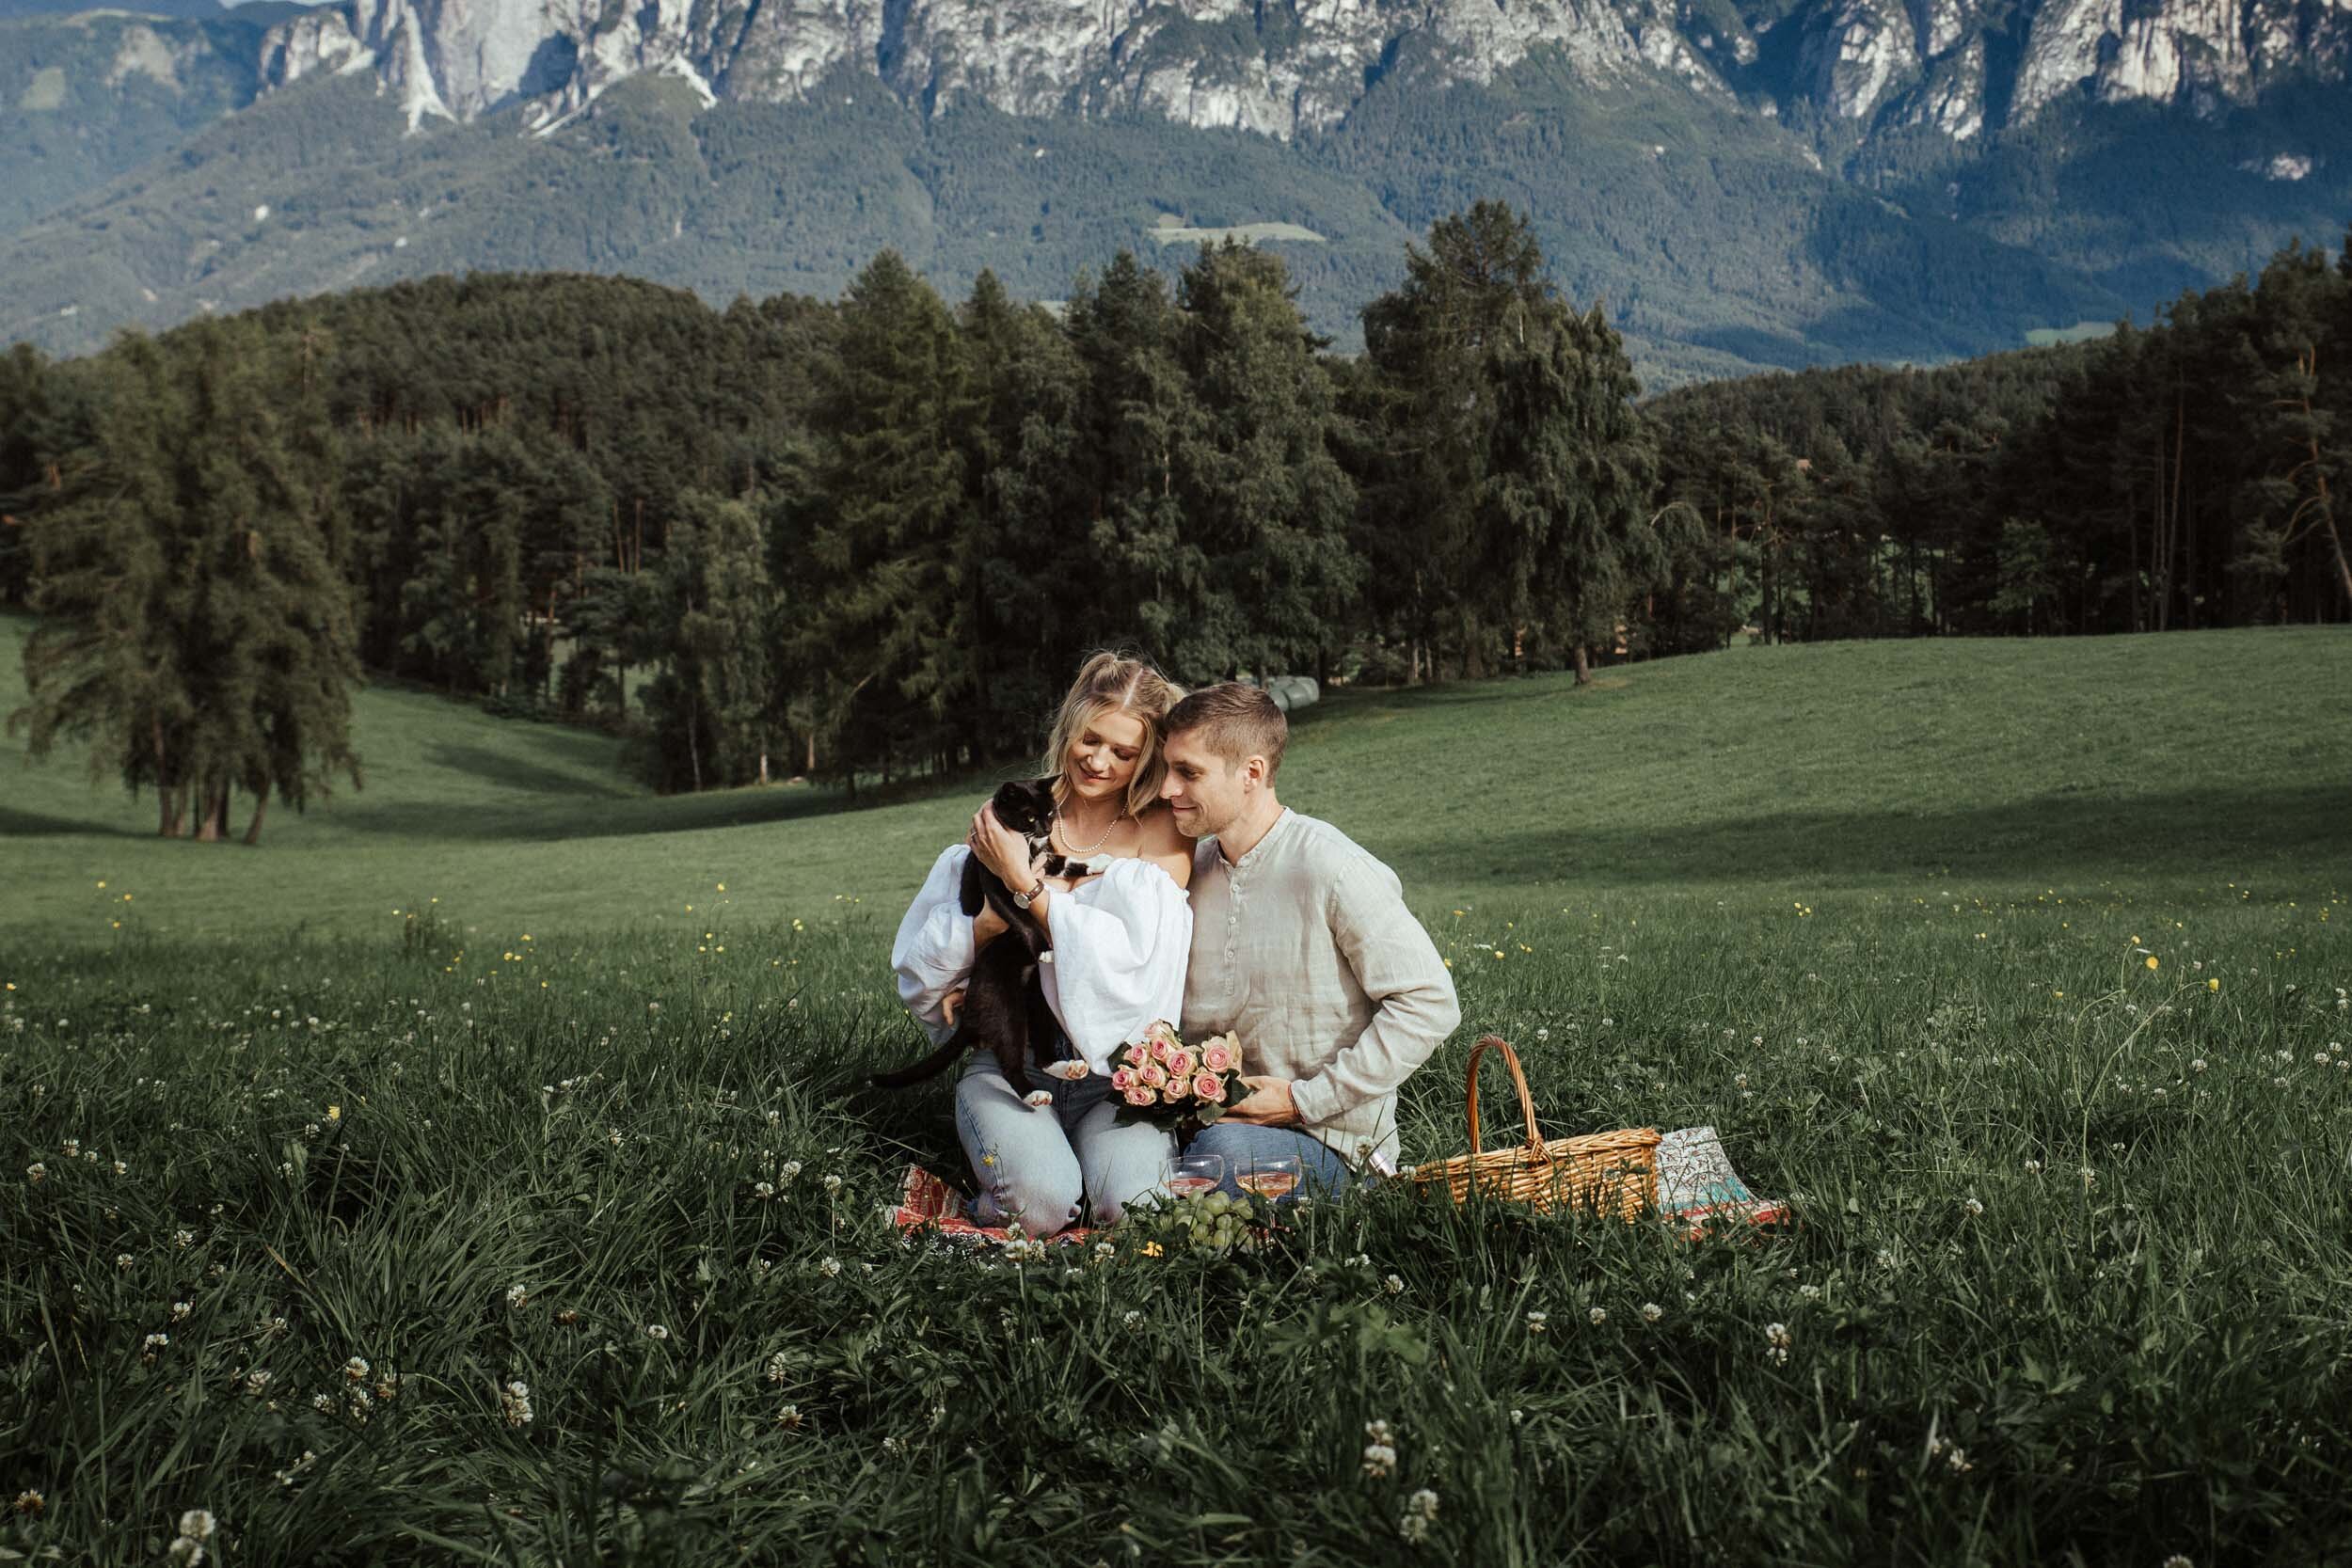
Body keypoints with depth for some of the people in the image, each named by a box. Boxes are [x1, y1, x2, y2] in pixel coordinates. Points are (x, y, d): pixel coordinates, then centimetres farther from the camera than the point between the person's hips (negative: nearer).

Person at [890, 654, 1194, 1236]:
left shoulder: (1162, 833, 4)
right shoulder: (1012, 815, 9)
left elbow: (1131, 960, -12)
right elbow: (919, 959, 9)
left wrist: (1025, 884, -12)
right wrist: (991, 918, -11)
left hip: (1113, 1066, -1)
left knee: (1131, 1201, -28)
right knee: (1041, 1201, -28)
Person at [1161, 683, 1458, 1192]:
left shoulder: (1331, 869, -13)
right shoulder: (1193, 868, 9)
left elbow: (1430, 1004, -15)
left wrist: (1307, 1100, -15)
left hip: (1326, 1140, -7)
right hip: (1214, 1119, 7)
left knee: (1225, 1152, -38)